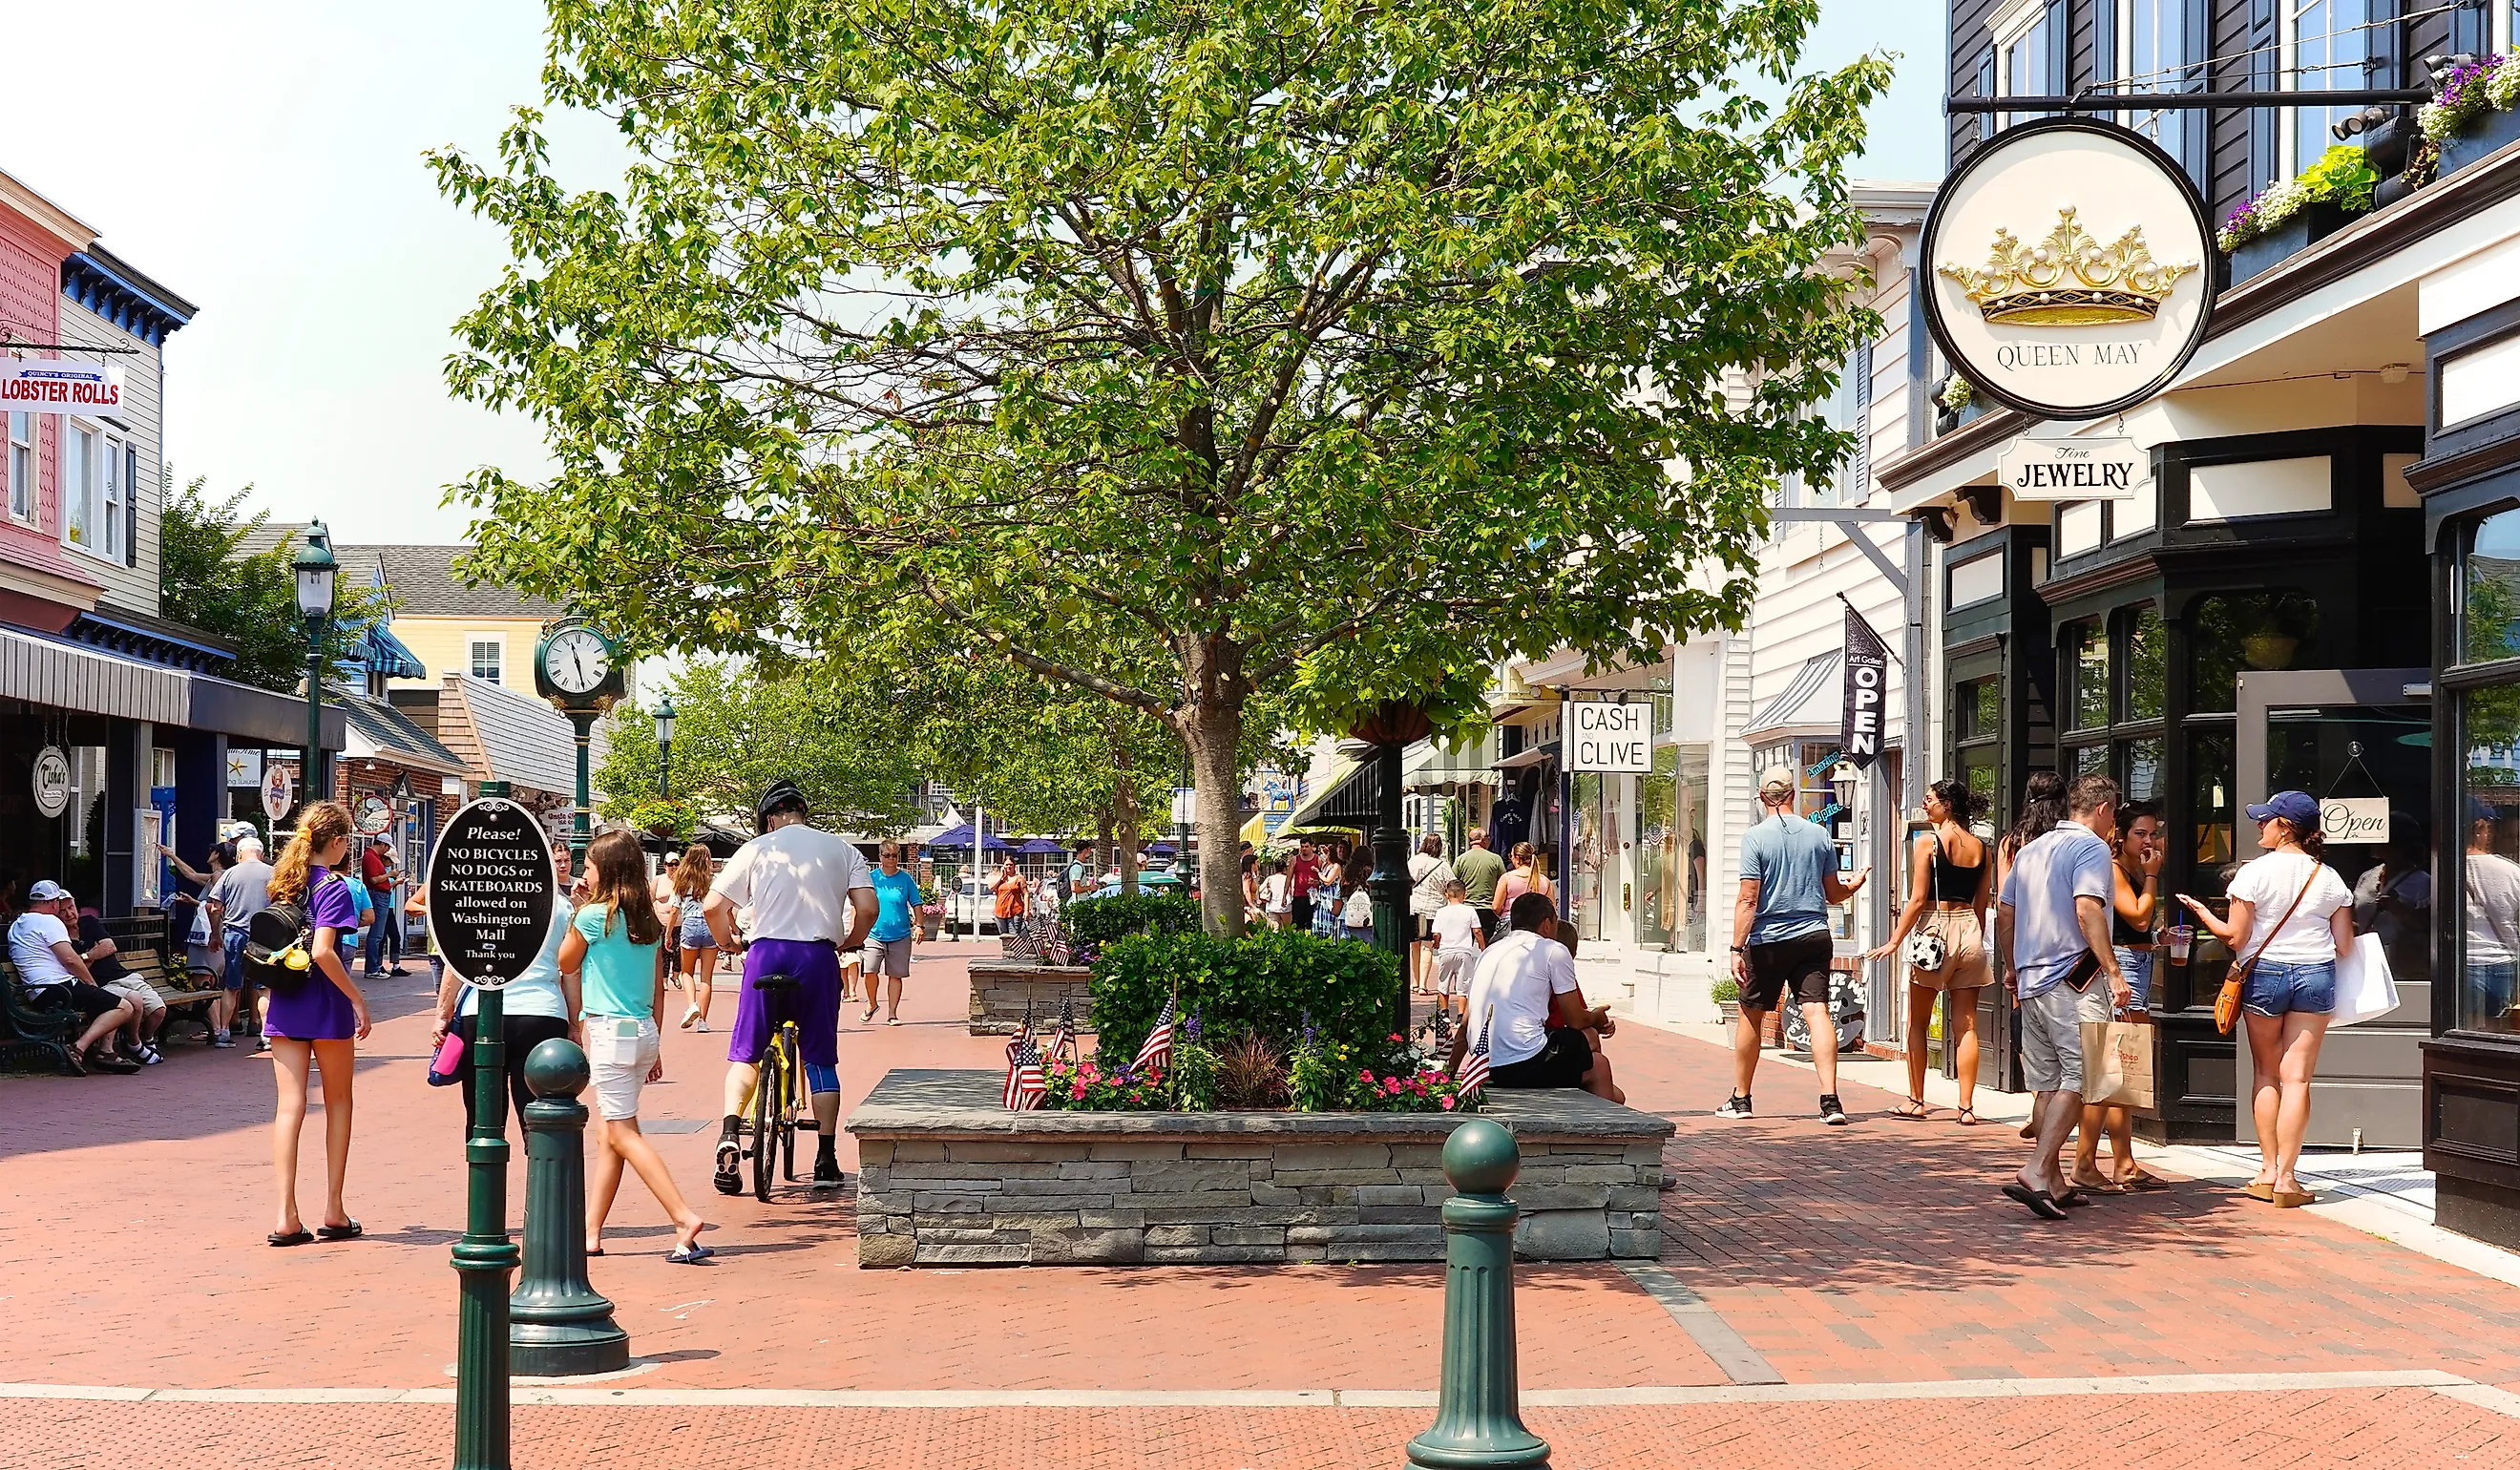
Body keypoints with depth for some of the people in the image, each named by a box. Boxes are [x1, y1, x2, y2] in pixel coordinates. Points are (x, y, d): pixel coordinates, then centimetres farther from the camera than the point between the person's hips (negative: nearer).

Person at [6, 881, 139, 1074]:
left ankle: (105, 1051, 6)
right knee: (124, 1008, -12)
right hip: (60, 989, -10)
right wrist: (92, 984, -2)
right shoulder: (49, 921, -7)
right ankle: (79, 1049, -23)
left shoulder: (16, 925, 21)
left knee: (108, 1002, 26)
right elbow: (70, 959, -15)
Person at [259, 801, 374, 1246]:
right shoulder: (334, 886, -11)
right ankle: (334, 1213, 12)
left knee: (290, 1105, 2)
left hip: (283, 1005, 5)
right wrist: (358, 1000, -17)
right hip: (326, 1008, -5)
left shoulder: (282, 882, 9)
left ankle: (286, 1217, -4)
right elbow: (323, 951, -22)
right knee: (338, 1103, 10)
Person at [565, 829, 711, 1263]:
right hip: (644, 1031, 8)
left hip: (609, 1032, -8)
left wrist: (572, 918, 13)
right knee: (608, 1137, 12)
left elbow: (564, 964, 6)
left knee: (623, 1133, -7)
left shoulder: (594, 915, -10)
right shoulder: (650, 919, 10)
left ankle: (684, 1217, -18)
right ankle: (591, 1233, 15)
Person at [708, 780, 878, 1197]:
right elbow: (867, 908, 0)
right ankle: (826, 1160, 9)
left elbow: (713, 907, 2)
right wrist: (849, 943, 18)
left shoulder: (756, 849, 7)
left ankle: (730, 1134, -9)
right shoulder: (841, 849, 10)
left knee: (745, 1053, 11)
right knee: (820, 1060, 10)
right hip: (819, 957, 1)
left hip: (766, 953, -1)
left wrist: (727, 942, 20)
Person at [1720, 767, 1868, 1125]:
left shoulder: (1756, 837, -7)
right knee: (1817, 1012, -4)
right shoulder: (1819, 835, 4)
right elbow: (1833, 894, 12)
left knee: (1751, 1016, 11)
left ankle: (1740, 1099, 21)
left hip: (1767, 940, -2)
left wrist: (1737, 949, -10)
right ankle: (1830, 1100, -16)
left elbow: (1748, 899, -12)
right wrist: (1856, 883, 33)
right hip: (1813, 936, 3)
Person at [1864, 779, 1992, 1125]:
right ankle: (1967, 1107, 1)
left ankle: (1916, 1101, 12)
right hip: (1970, 932, 5)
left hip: (1936, 929, -5)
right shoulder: (1981, 848, 9)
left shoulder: (1928, 842, -7)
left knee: (1917, 1022, 8)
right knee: (1966, 1025, 4)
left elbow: (1918, 899, -10)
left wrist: (1895, 941, -6)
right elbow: (1982, 905, 12)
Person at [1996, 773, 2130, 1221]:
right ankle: (2035, 1171, -21)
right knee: (2078, 1078, -9)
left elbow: (2003, 912, 21)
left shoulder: (2030, 849, 18)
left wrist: (2014, 967, 30)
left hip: (2030, 981, 8)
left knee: (2047, 1082, 12)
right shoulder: (2091, 847, -6)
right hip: (2072, 980, -8)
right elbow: (2087, 909, -20)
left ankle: (2053, 1183, 15)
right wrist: (2112, 971, -23)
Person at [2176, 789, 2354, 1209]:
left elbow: (2235, 937, -7)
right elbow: (2345, 946, 3)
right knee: (2297, 1077, 0)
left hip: (2265, 973, -2)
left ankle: (2268, 1172, 14)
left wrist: (2202, 913, 9)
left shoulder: (2255, 872, -8)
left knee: (2265, 1074, 12)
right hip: (2316, 975, 2)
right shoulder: (2329, 877, 3)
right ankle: (2286, 1178, -3)